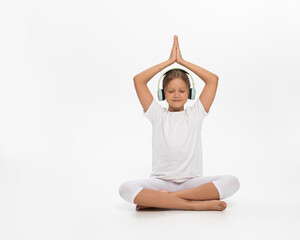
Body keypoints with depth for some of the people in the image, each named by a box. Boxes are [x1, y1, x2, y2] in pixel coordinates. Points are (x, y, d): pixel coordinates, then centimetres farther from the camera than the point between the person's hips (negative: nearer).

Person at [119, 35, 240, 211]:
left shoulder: (195, 114, 10)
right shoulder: (157, 115, 8)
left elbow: (213, 79, 4)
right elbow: (138, 80, 0)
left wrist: (182, 61, 7)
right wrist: (170, 61, 4)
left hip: (192, 181, 1)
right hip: (161, 181, -1)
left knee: (232, 182, -27)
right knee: (126, 188, -31)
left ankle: (161, 198, -26)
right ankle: (195, 204, -31)